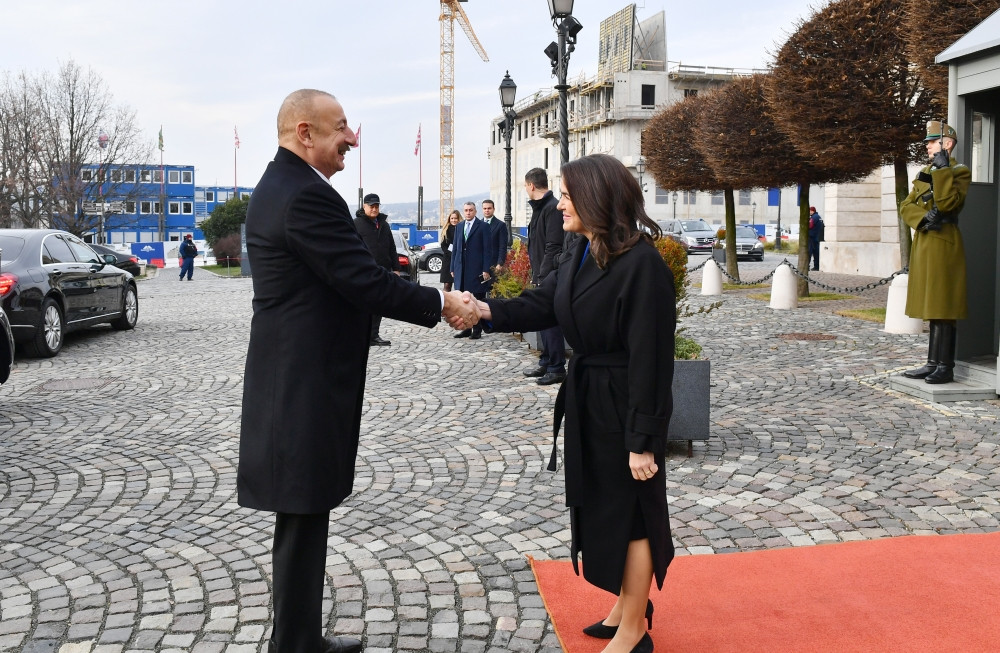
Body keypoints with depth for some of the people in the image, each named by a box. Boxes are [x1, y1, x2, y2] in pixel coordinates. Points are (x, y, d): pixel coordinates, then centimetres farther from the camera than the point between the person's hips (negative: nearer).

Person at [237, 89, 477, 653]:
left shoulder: (278, 187, 14)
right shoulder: (307, 195, -19)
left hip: (293, 379, 11)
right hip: (306, 388, -11)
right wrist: (442, 304, -12)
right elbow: (365, 282, -21)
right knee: (302, 524, 0)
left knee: (304, 520, 19)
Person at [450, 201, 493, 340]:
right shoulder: (459, 227, 15)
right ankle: (466, 328, 13)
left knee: (477, 300, -1)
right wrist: (453, 268, 11)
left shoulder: (482, 227, -1)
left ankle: (477, 330, 3)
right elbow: (455, 248, 17)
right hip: (461, 269, 5)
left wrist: (486, 269, -11)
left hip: (476, 269, -5)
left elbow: (488, 249, -5)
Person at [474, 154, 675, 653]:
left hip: (624, 406, -9)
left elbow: (650, 359, -22)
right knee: (603, 508, 20)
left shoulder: (642, 265, -22)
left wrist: (642, 439, -21)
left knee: (629, 514, 7)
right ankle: (628, 604, 40)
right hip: (587, 401, 9)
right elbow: (540, 306, 3)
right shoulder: (581, 254, 5)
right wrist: (486, 310, -15)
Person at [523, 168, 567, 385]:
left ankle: (556, 368, 2)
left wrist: (543, 275, -22)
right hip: (541, 276, 10)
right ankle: (545, 363, 26)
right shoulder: (540, 207, 15)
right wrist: (536, 274, 16)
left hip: (549, 277, -10)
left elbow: (554, 247, -22)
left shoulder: (552, 208, -16)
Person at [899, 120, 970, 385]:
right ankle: (933, 363, 16)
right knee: (931, 307, 11)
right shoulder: (925, 172, 18)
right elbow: (906, 206, 10)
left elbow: (948, 203, -19)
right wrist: (923, 218, -9)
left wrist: (943, 169, -17)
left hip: (943, 243, -8)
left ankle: (946, 367, -3)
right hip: (923, 242, 8)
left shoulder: (959, 172, -4)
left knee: (943, 308, -7)